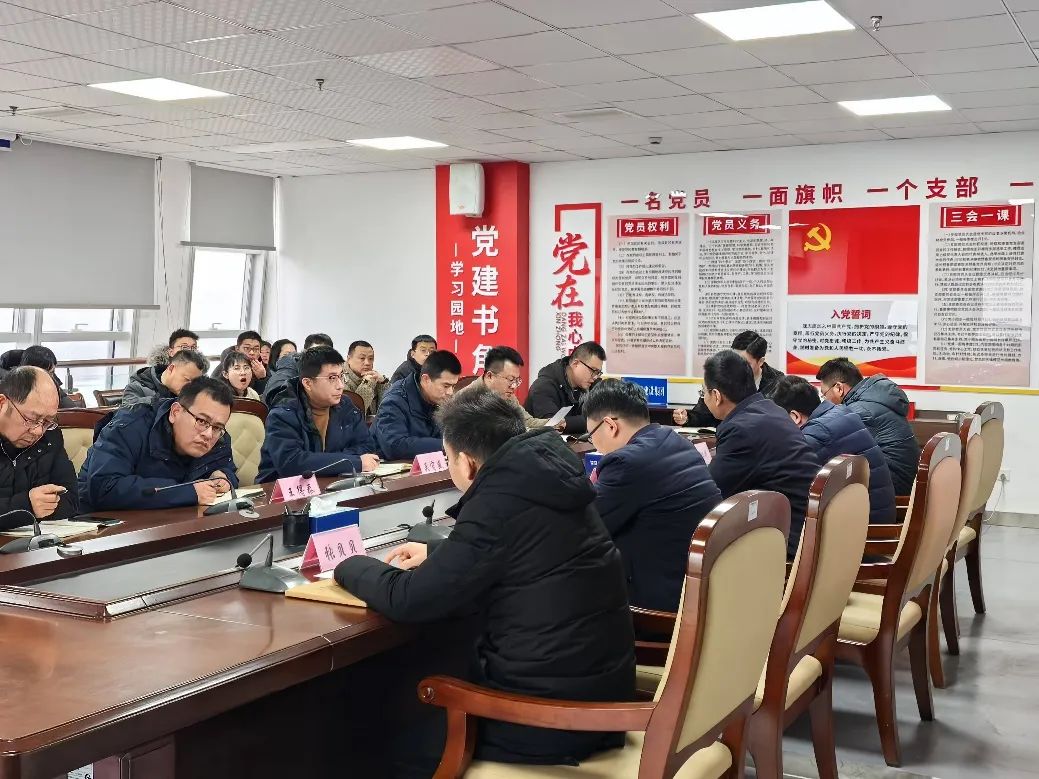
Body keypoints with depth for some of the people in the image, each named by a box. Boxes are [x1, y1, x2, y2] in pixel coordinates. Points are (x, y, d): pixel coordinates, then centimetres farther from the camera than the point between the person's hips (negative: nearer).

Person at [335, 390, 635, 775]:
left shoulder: (500, 501, -22)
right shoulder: (546, 475, 4)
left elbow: (408, 599, -16)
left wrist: (350, 566, 2)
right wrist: (436, 555, 24)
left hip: (555, 709, -8)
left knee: (413, 754, 13)